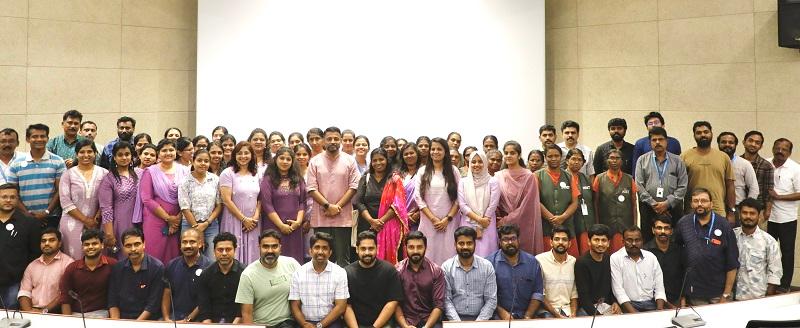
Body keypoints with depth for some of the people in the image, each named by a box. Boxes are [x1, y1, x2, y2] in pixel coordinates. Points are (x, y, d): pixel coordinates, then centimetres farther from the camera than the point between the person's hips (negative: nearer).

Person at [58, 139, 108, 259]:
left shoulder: (104, 173, 5)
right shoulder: (68, 174, 2)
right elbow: (65, 203, -4)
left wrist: (96, 219, -9)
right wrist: (85, 220, -7)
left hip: (95, 224, 1)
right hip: (72, 223, -1)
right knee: (73, 258, 0)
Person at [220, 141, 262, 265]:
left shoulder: (256, 174, 11)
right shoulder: (228, 173, -4)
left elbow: (259, 199, 12)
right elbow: (227, 200, -11)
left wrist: (256, 217, -4)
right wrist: (244, 219, -10)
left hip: (253, 222, 4)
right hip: (234, 221, -4)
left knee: (251, 255, 5)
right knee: (234, 255, -3)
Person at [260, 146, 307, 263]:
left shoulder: (298, 179, 12)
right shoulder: (268, 180, 1)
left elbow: (302, 202, 8)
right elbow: (267, 205, -6)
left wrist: (298, 221, -6)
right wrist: (281, 225, -10)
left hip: (295, 227, 3)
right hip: (274, 226, -3)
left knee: (295, 259, 2)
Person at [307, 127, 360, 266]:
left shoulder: (349, 161, 6)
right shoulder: (315, 162, 5)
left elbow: (353, 187, 1)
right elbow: (312, 189, -1)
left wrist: (338, 206, -9)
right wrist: (328, 206, -11)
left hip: (343, 219, 0)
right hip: (321, 218, 0)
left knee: (343, 258, 3)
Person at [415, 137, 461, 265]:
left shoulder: (453, 170, 5)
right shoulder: (423, 171, 6)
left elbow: (459, 198, 0)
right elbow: (419, 197, 0)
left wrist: (448, 218, -9)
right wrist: (433, 219, -8)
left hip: (450, 222, 0)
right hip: (428, 222, 1)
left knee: (448, 254, -2)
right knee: (429, 254, 0)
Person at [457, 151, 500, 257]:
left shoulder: (492, 181, 1)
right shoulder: (463, 182, 6)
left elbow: (492, 206, -3)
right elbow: (462, 205, -1)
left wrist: (480, 227, -5)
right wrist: (479, 219, -10)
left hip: (487, 226, -1)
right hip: (468, 225, 1)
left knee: (485, 256, -5)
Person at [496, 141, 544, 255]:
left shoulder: (529, 177, -5)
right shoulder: (499, 176, 6)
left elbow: (526, 205, -8)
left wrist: (506, 220, -8)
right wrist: (500, 220, -6)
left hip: (524, 225, -3)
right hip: (503, 225, 3)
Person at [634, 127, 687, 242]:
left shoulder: (677, 161, 10)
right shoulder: (642, 160, 8)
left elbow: (682, 186, 3)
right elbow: (639, 185, 1)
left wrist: (667, 203, -8)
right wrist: (653, 204, -7)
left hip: (673, 208, 0)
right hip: (648, 208, 0)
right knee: (648, 240, 0)